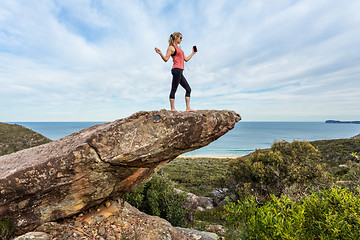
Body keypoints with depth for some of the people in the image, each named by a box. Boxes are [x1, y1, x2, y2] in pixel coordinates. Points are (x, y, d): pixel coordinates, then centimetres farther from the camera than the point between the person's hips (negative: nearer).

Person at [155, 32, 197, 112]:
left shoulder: (178, 48, 27)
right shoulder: (171, 47, 1)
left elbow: (186, 59, 29)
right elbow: (166, 59, -8)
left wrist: (193, 53, 36)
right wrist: (160, 53, -24)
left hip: (180, 72, 10)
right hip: (177, 69, -10)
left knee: (188, 89, 6)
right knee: (174, 89, -10)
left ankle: (188, 108, 6)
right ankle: (172, 108, -9)